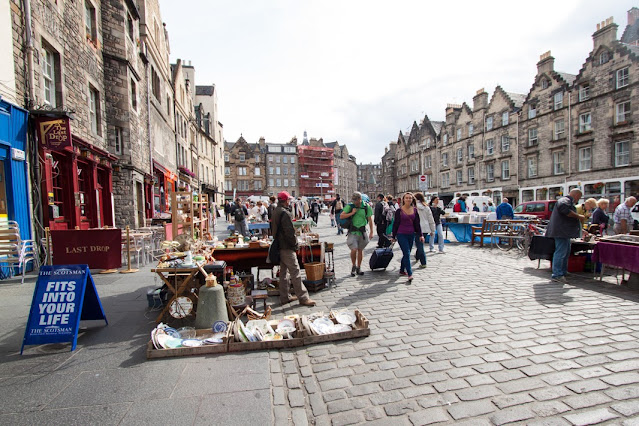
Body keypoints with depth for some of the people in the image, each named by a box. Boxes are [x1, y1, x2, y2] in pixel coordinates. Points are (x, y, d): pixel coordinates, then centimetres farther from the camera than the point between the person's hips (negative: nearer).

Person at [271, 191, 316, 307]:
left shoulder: (275, 212, 12)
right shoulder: (285, 213, -20)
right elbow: (290, 232, -22)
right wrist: (296, 245, -11)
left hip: (279, 246, 10)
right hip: (287, 248, -10)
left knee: (283, 272, 16)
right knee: (295, 273, -3)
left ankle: (285, 297, 24)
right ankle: (303, 298, 4)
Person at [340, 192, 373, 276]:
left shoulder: (366, 207, 0)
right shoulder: (349, 206, -3)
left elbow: (370, 220, 6)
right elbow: (341, 216, -7)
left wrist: (371, 232, 5)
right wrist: (352, 213, -15)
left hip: (362, 232, 2)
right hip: (353, 232, -2)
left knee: (360, 250, 11)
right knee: (354, 250, -12)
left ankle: (359, 268, 26)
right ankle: (353, 266, 13)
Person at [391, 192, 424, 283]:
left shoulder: (415, 210, 7)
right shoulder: (399, 211, -4)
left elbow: (417, 224, 10)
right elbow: (396, 224, 0)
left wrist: (420, 235, 4)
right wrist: (394, 236, 2)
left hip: (411, 235, 4)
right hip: (401, 235, -4)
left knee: (406, 254, 12)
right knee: (407, 254, -10)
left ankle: (402, 270, 31)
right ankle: (410, 275, -11)